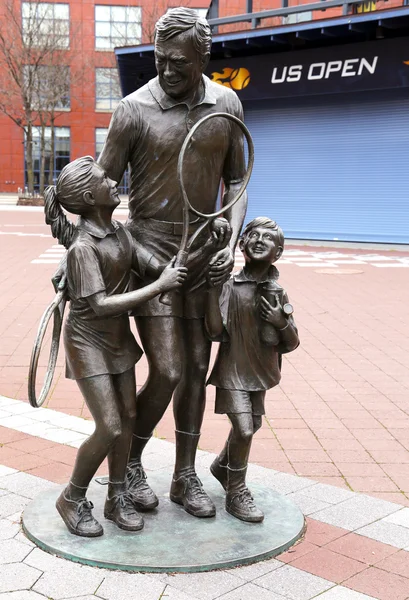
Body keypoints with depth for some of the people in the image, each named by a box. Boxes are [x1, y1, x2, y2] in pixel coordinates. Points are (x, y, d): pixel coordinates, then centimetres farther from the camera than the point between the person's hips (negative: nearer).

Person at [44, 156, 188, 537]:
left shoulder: (120, 232, 1)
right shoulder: (82, 247, -23)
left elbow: (154, 267, -1)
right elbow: (101, 305, -28)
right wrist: (159, 287, -28)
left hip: (118, 337, 8)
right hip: (88, 340, -8)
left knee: (128, 418, 9)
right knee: (109, 428, -9)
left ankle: (117, 498, 25)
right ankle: (73, 499, 14)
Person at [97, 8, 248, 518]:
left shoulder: (226, 105, 3)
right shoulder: (134, 110, -9)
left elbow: (234, 182, 10)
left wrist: (230, 244, -4)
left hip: (204, 251, 4)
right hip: (150, 248, -4)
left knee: (197, 367, 9)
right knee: (168, 372, -10)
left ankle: (185, 477, 25)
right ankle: (129, 462, 18)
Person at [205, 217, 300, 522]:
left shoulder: (278, 293, -2)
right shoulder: (230, 286, -12)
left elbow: (292, 343, 2)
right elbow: (216, 331, -22)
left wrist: (282, 323, -19)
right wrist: (213, 285, -26)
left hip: (260, 372, 5)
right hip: (233, 371, -5)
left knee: (252, 425, 18)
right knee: (243, 429, -12)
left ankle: (222, 466, 45)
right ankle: (236, 493, 8)